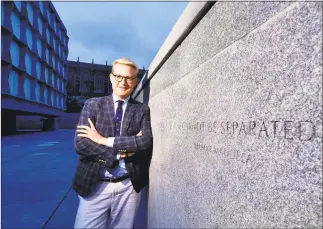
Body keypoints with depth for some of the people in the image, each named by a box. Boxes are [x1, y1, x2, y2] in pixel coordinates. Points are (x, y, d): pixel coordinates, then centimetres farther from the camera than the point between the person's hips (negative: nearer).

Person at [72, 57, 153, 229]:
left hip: (129, 186, 1)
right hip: (94, 185, 0)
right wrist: (121, 152, -15)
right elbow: (80, 144, -10)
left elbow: (146, 141, -14)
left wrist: (104, 140, -16)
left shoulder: (142, 110, 0)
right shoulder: (93, 105, -1)